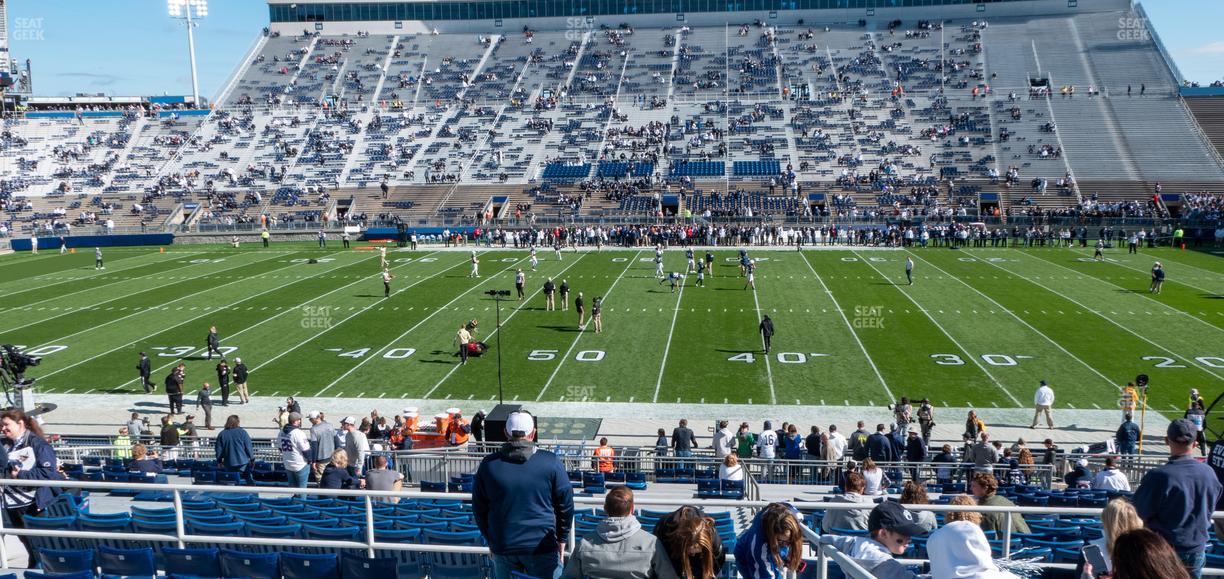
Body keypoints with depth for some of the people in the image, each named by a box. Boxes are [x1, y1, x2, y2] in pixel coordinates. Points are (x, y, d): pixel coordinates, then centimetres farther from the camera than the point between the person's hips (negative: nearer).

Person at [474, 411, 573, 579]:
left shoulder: (488, 465, -2)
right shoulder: (551, 463, -8)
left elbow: (479, 508, 7)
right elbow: (566, 506, -1)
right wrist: (561, 539, 12)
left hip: (502, 547, 2)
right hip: (542, 546, -2)